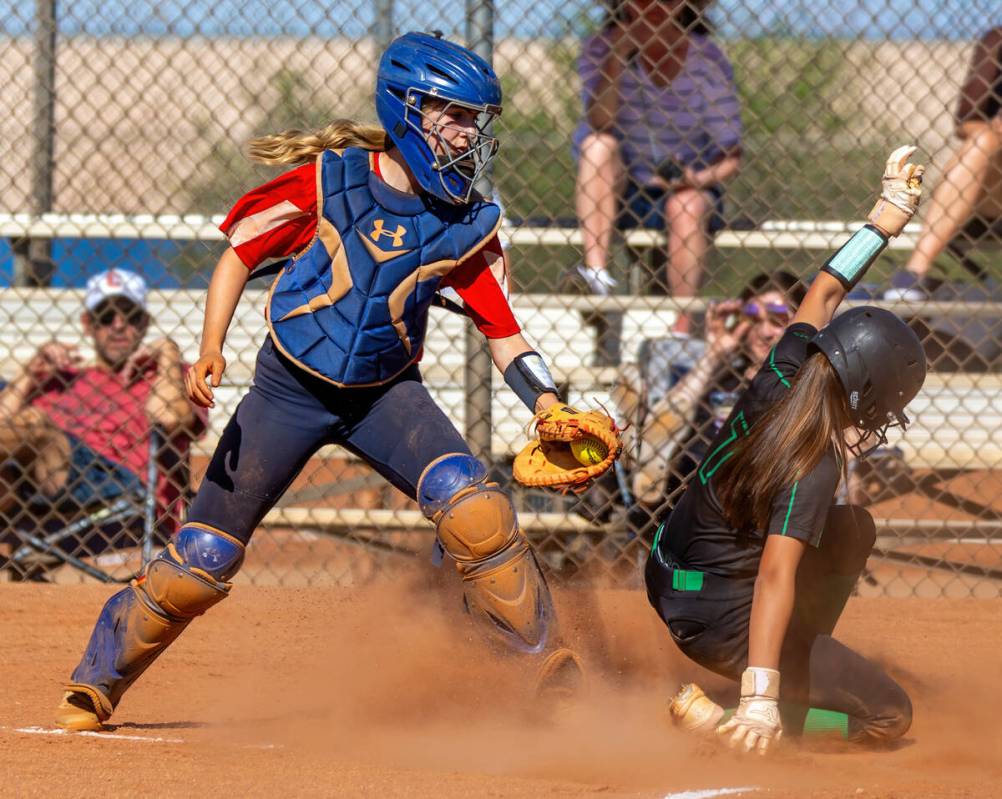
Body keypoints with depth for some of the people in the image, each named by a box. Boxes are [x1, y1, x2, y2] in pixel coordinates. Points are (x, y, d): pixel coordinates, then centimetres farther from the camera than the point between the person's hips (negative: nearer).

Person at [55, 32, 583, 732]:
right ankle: (97, 686, 20)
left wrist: (546, 402, -19)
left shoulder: (467, 222, -6)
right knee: (204, 557, -1)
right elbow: (240, 253, -4)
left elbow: (502, 331, -2)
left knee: (475, 510, -25)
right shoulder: (328, 181, -13)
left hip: (386, 391, 1)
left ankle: (551, 677, -13)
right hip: (291, 387, -1)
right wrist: (212, 348, -17)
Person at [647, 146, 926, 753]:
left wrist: (889, 218, 14)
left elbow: (823, 295, 9)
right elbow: (776, 576, -37)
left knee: (855, 528, 24)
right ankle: (717, 716, -8)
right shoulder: (814, 469, -28)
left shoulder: (783, 381, -7)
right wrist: (760, 697, -43)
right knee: (890, 715, -1)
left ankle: (800, 669, 22)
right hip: (716, 619, -9)